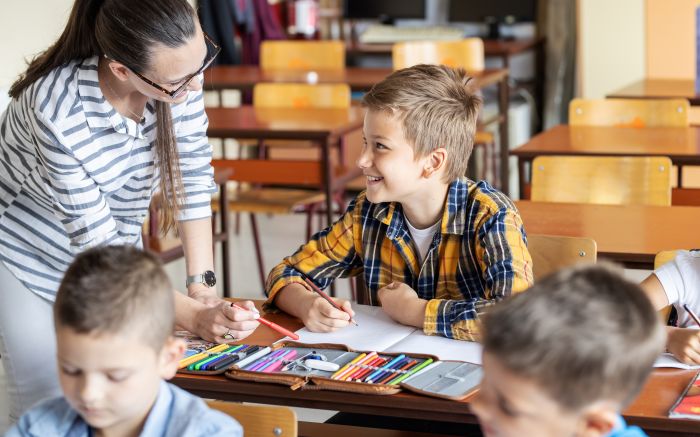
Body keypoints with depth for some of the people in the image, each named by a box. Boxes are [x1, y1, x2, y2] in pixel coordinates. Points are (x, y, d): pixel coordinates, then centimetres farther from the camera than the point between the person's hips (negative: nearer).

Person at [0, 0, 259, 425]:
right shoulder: (58, 111, -37)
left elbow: (193, 175, -13)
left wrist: (203, 285, -17)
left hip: (117, 242, 5)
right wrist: (193, 316, -33)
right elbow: (96, 247, -30)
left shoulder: (180, 65, -24)